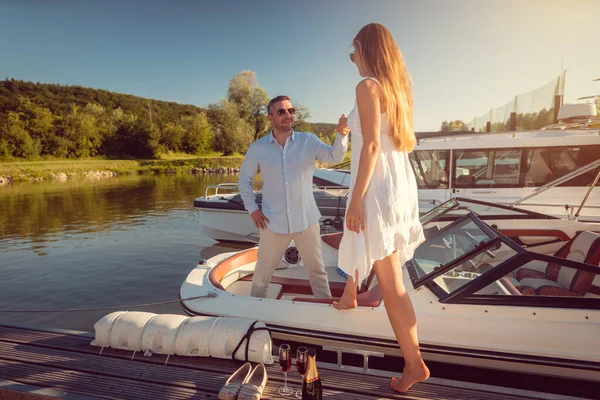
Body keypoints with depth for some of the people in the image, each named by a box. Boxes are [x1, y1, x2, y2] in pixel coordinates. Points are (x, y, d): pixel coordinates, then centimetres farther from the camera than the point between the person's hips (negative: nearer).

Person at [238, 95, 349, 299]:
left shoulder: (308, 141, -2)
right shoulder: (258, 148, -2)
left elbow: (334, 156, -15)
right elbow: (244, 180, 8)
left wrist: (341, 135, -35)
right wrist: (252, 208, -1)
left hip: (306, 220, 0)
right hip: (273, 222, 0)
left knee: (317, 269, 15)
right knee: (262, 272, 16)